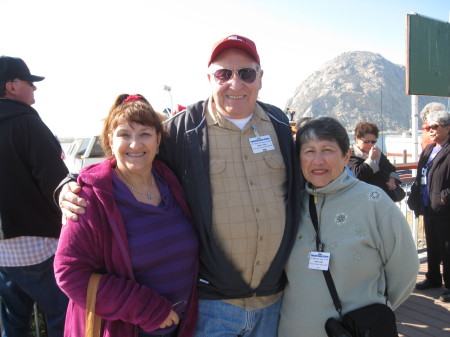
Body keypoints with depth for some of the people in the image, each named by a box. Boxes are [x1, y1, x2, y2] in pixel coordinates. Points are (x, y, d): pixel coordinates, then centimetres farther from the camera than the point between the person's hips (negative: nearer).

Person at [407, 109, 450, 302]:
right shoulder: (428, 151, 12)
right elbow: (420, 179, 16)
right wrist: (414, 197, 8)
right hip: (429, 209, 8)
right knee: (432, 247, 20)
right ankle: (433, 279, 35)